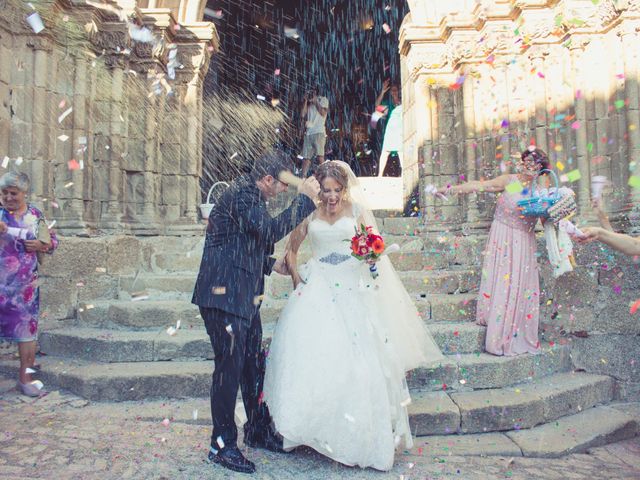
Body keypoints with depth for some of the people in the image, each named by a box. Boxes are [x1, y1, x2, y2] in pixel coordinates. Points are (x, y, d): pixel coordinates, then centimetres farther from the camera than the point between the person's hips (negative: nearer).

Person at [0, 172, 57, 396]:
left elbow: (52, 240, 10)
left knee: (27, 327, 7)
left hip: (26, 283, 2)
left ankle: (25, 376, 19)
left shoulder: (35, 214, 5)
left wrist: (41, 245, -8)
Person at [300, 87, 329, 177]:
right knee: (306, 157, -3)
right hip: (308, 133, 4)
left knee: (320, 155, -15)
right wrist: (305, 101, 8)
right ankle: (303, 177, -4)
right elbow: (302, 115, 11)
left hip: (319, 132, -4)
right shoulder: (308, 104, 25)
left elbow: (323, 113, -2)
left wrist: (315, 101, 2)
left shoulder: (323, 99, 13)